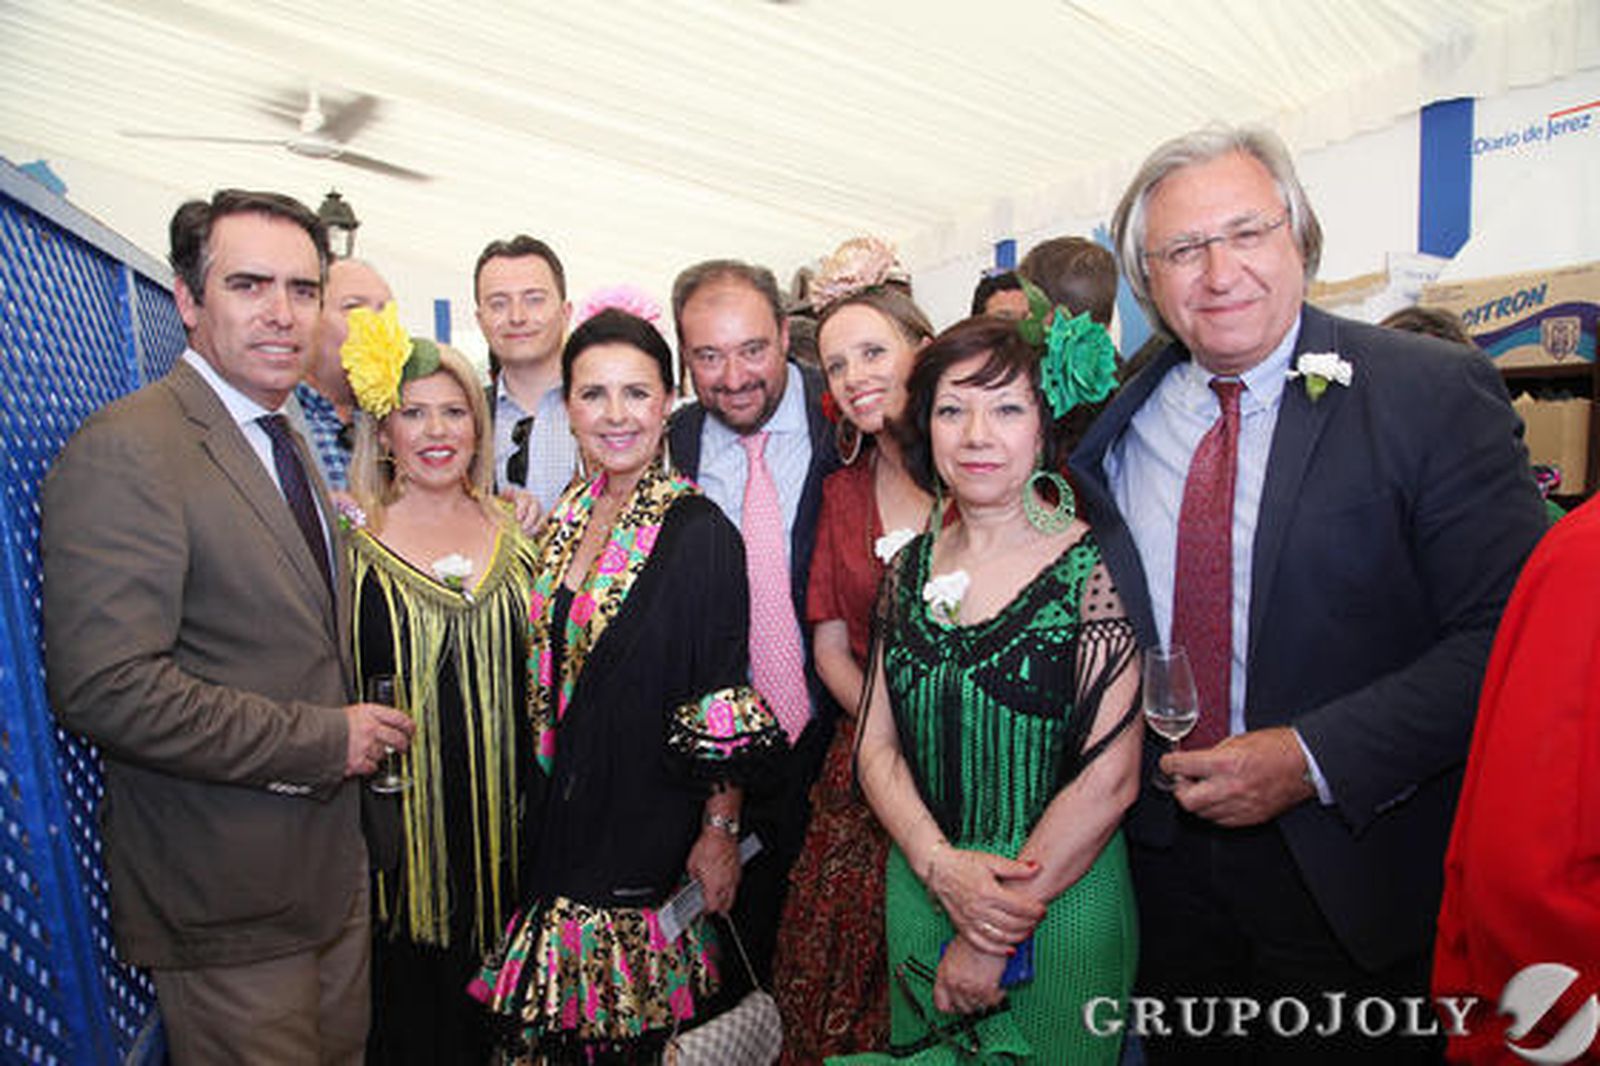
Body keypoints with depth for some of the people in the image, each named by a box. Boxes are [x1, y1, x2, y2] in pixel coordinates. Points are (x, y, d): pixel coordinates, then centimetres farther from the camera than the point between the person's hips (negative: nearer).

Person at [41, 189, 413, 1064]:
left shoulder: (281, 440, 10)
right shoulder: (126, 450, -19)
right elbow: (104, 688, -27)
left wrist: (357, 728, 4)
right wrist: (325, 740, -21)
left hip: (330, 867, 8)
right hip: (229, 901, -8)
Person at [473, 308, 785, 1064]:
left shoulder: (700, 533, -18)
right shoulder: (569, 516, 3)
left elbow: (725, 703, -16)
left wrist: (720, 830, -15)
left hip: (651, 830, -6)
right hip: (559, 822, 6)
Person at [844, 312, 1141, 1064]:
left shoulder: (1093, 569, -13)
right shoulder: (910, 570, 1)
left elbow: (1109, 777, -17)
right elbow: (878, 746, 2)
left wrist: (997, 939, -15)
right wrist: (940, 863, -15)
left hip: (1061, 902, -4)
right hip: (919, 894, 4)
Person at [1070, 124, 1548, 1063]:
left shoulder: (1433, 393, -12)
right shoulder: (1117, 420, 1)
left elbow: (1508, 634, -16)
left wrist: (1313, 758, -23)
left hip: (1352, 869, -3)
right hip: (1166, 855, 4)